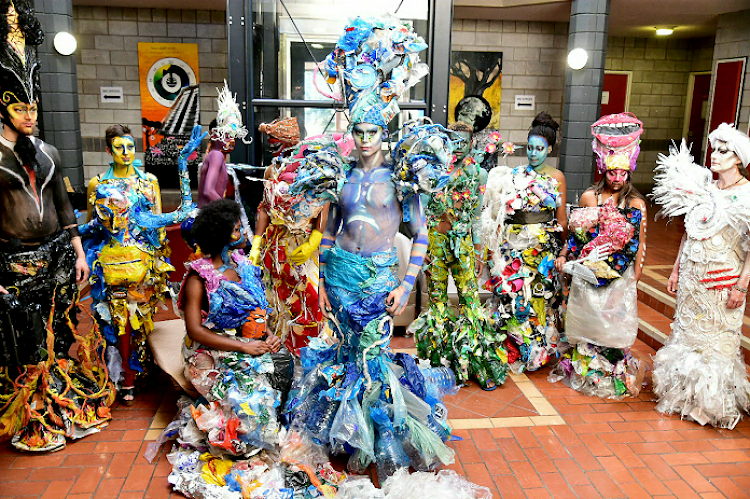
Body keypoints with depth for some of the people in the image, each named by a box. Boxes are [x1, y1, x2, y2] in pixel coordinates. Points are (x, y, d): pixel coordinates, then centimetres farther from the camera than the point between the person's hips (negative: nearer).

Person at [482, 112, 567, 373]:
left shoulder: (556, 177, 3)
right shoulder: (513, 175, 6)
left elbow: (561, 218, 3)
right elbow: (499, 214, 6)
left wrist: (563, 250, 1)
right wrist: (494, 245, -2)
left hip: (544, 247, -1)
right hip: (514, 245, 1)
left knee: (539, 298, 2)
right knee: (513, 296, 2)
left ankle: (538, 351, 18)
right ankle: (513, 350, 17)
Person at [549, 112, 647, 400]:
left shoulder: (637, 204, -3)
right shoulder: (589, 197, 0)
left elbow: (640, 245, 0)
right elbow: (576, 232, 8)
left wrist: (634, 279, -1)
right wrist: (564, 256, -2)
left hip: (620, 278, -1)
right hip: (587, 274, 1)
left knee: (614, 325, 4)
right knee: (586, 323, 11)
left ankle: (615, 376, 21)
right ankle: (582, 372, 27)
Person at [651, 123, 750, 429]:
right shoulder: (702, 188, 7)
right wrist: (676, 269, 13)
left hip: (723, 278, -5)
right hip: (692, 274, 5)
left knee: (717, 339, 3)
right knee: (687, 332, 13)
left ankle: (714, 403, 20)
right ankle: (684, 394, 28)